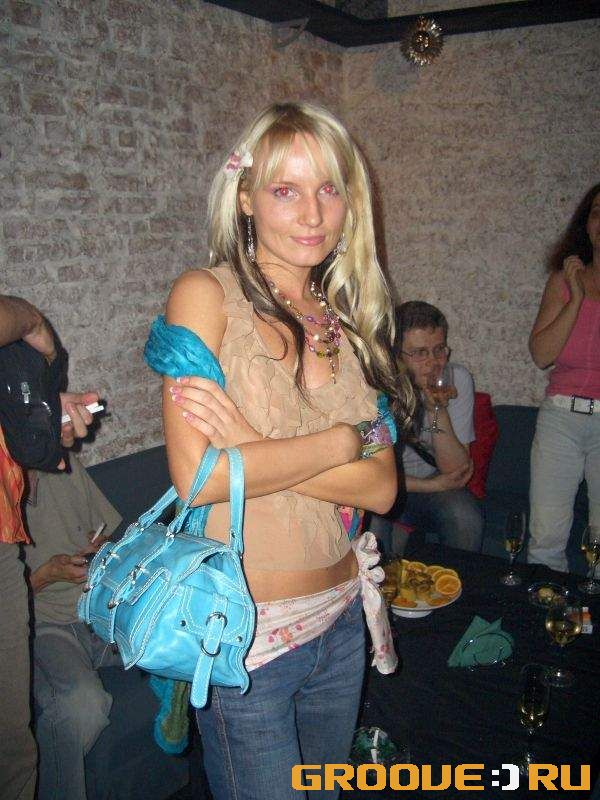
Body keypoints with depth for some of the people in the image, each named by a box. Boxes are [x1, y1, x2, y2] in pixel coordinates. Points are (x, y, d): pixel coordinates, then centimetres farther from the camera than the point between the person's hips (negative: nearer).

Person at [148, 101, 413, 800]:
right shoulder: (207, 295, -11)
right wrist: (341, 441, -15)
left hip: (341, 620, 6)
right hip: (244, 634, -5)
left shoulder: (344, 320, 4)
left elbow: (381, 488, -6)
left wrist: (254, 446, -19)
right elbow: (199, 476, -22)